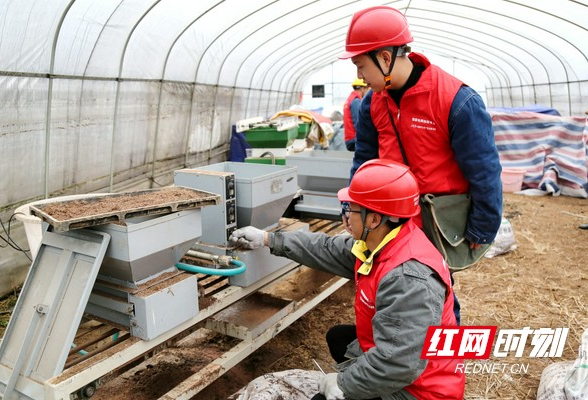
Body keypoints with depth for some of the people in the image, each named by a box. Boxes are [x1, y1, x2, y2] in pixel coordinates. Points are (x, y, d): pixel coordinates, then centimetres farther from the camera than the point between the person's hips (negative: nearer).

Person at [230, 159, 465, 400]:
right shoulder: (379, 243, -5)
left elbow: (398, 365, -36)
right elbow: (327, 249, 6)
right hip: (391, 364, 9)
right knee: (338, 338, 25)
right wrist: (268, 239, 7)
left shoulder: (409, 278, -35)